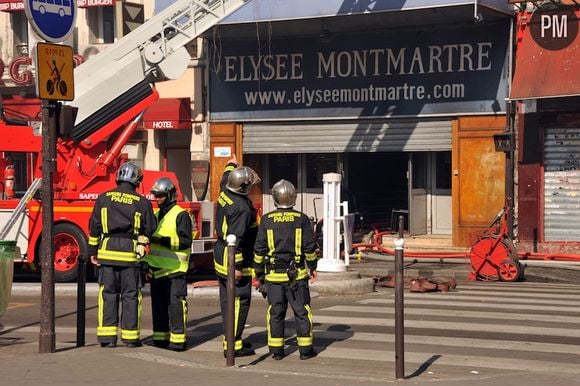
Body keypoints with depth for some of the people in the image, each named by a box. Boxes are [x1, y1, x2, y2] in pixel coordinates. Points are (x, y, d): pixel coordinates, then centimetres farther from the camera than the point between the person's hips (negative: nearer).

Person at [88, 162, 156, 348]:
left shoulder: (104, 198, 4)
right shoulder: (142, 203, -1)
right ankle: (130, 337, 9)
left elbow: (94, 226, 5)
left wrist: (93, 251, 12)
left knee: (108, 294, 6)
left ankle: (107, 336, 4)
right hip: (130, 255, -1)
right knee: (130, 295, 5)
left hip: (107, 252, 2)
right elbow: (150, 230, 3)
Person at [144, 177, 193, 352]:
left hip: (174, 268, -8)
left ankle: (178, 340, -6)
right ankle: (161, 338, 16)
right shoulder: (156, 215, 19)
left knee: (175, 303, -8)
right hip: (157, 268, 8)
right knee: (158, 304, 10)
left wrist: (164, 241, -23)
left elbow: (186, 240, -14)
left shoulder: (181, 215, -6)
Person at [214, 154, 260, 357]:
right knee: (239, 301, -5)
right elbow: (236, 238, -27)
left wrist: (231, 165, 48)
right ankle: (233, 345, -5)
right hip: (233, 259, -10)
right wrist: (238, 266, -24)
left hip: (221, 257, 10)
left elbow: (225, 179, 29)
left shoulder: (225, 193, 3)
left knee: (228, 299, 16)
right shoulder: (241, 208, -24)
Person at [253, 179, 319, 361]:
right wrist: (312, 267, 13)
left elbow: (259, 249, -1)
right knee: (302, 311, 6)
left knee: (275, 312, 7)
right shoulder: (301, 219, -4)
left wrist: (258, 271, 10)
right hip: (297, 274, -1)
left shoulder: (267, 220, -2)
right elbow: (310, 246, -1)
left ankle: (276, 350, 8)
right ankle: (305, 349, 7)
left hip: (274, 276, 1)